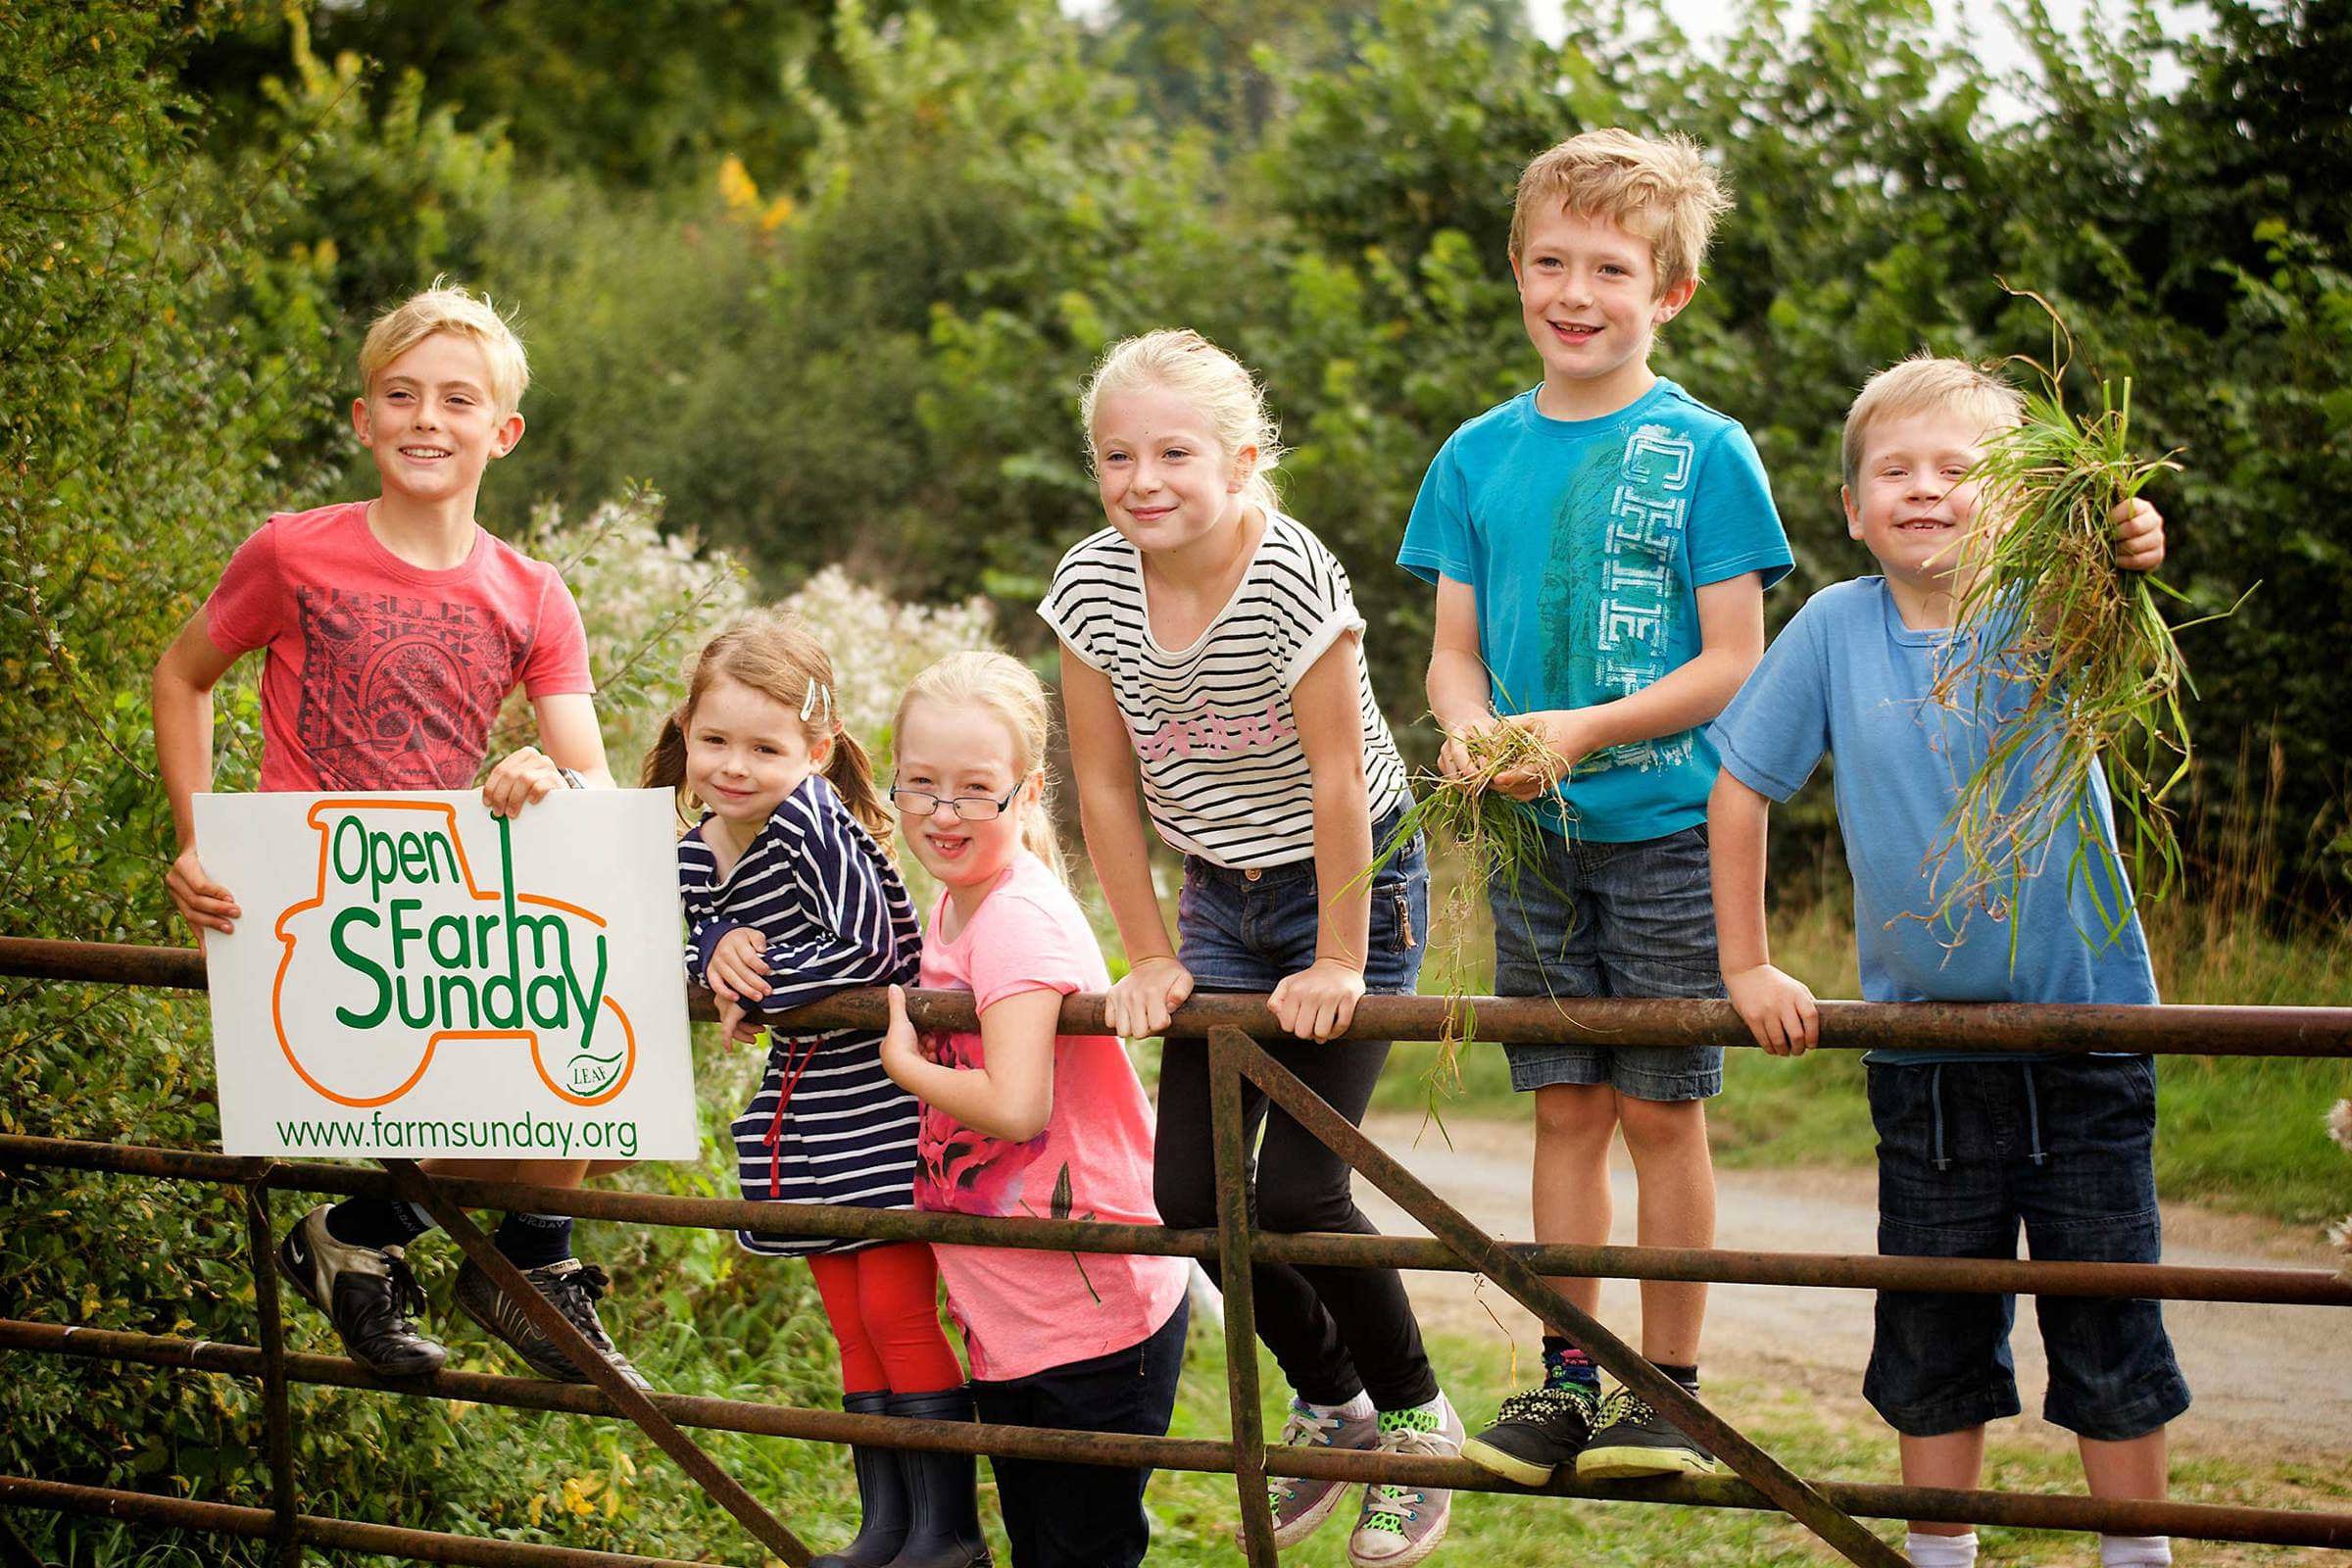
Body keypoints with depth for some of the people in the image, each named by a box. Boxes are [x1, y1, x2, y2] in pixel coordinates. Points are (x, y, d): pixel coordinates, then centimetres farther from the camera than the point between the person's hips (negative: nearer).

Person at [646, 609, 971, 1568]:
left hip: (885, 1102, -8)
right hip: (804, 1111, 8)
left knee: (896, 1309, -6)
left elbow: (867, 948, -26)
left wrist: (757, 995, -17)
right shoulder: (696, 854, 3)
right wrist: (718, 952, -10)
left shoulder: (814, 820, -21)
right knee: (850, 1323, 12)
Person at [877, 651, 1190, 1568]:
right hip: (1006, 1318, 9)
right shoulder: (951, 908, 7)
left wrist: (901, 1059, -14)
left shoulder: (1019, 917, -21)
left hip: (1094, 1320, -9)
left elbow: (1015, 1107, -30)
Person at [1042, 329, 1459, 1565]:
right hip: (1221, 896, 5)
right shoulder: (1093, 587, -11)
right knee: (1190, 1192, 1)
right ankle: (1328, 1404, 25)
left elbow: (1339, 778, -23)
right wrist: (1151, 958, -1)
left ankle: (1415, 1415, 14)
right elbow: (1106, 786, -3)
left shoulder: (1293, 579, -26)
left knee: (1294, 1192, -11)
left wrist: (1336, 964, -20)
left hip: (1350, 886, -5)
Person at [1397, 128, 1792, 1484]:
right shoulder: (1480, 455, 6)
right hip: (1534, 833, 4)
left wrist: (1582, 730, -19)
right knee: (1566, 1106, 9)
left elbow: (1732, 663, -8)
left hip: (1667, 828, -4)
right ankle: (1569, 1376, 18)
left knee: (1661, 1109, 2)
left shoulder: (1703, 452, -6)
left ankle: (1670, 1388, 12)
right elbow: (1456, 647, 9)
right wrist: (1469, 731, -13)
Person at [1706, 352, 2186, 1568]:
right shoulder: (1837, 628, -3)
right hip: (1923, 1049, 2)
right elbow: (1740, 784, 7)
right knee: (1932, 1333, 13)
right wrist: (1746, 968, 5)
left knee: (2109, 1328, 6)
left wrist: (2126, 563, -56)